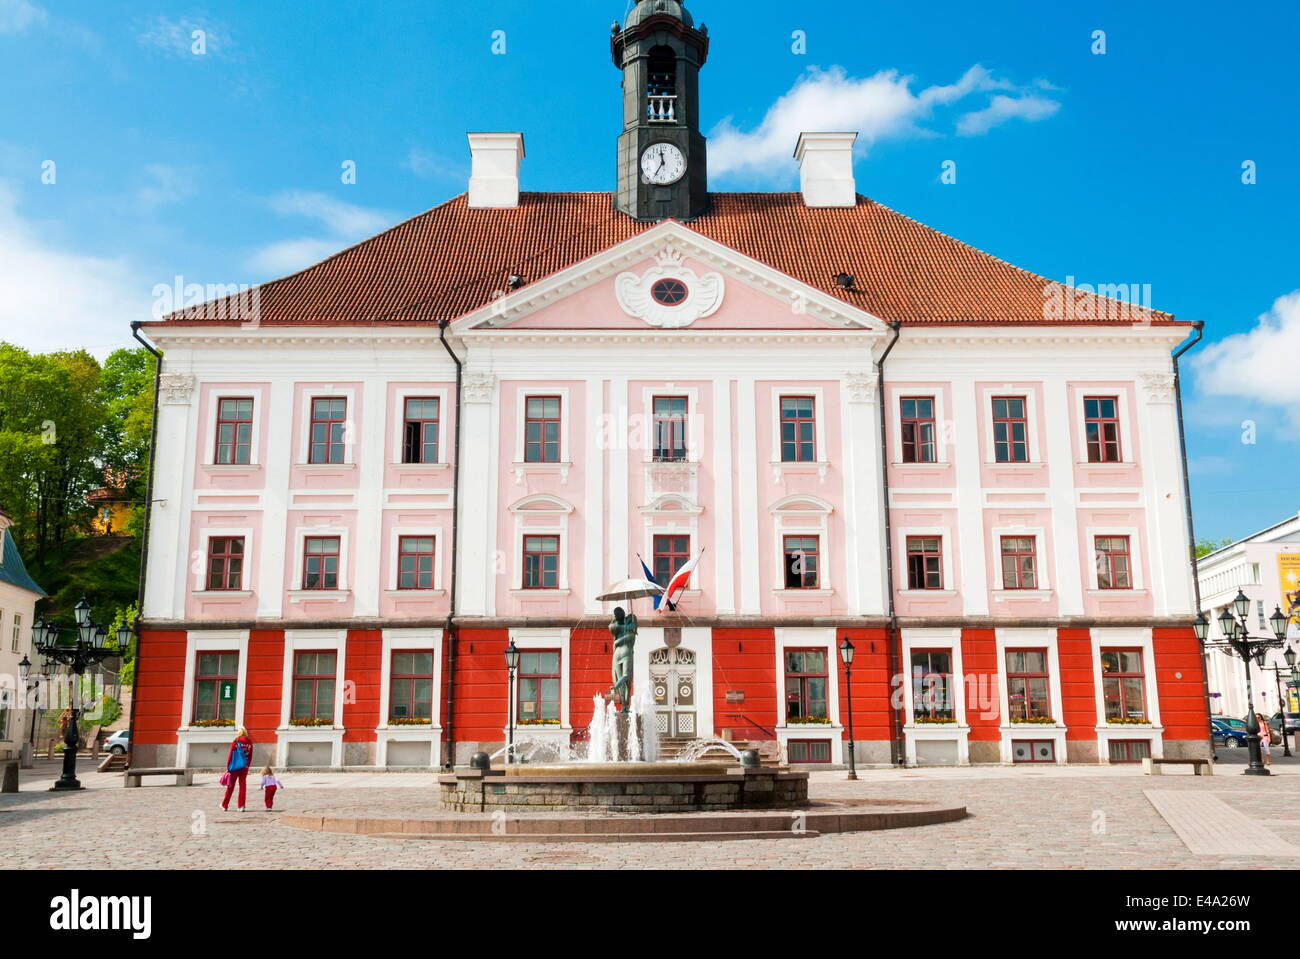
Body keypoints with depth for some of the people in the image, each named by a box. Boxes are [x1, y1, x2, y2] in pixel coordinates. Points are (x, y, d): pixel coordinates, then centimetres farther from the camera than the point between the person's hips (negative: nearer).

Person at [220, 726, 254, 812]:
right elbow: (250, 756, 6)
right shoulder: (249, 743, 1)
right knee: (243, 786, 4)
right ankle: (241, 806, -1)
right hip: (244, 767, 2)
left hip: (234, 767, -2)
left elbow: (230, 756, -6)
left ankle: (224, 805, 18)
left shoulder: (235, 742, -8)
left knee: (230, 787, 8)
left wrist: (227, 767, 1)